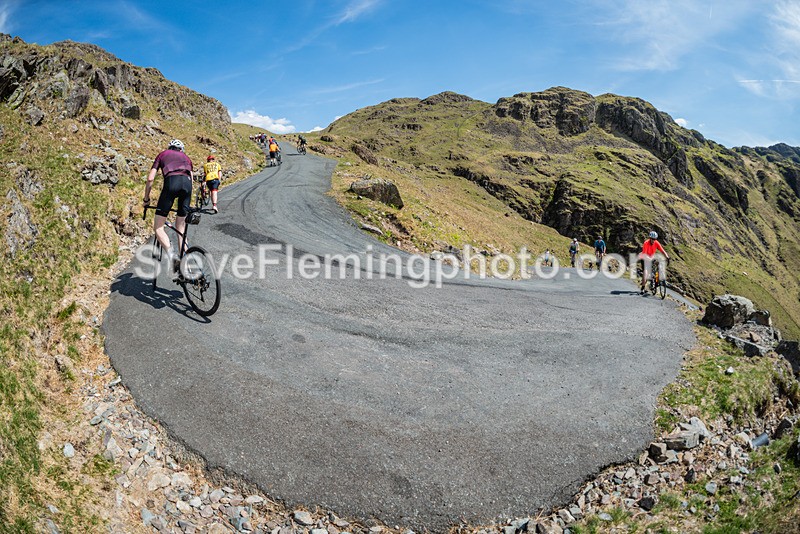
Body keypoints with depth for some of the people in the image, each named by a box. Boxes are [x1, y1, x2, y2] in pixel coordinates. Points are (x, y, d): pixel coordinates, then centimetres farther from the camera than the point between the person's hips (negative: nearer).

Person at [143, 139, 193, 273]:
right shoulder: (186, 157, 34)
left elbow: (150, 179, 17)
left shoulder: (162, 155, 28)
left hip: (171, 181, -3)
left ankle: (170, 253, -23)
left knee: (158, 226, 2)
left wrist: (146, 199, 27)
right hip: (187, 182, 3)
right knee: (181, 227, 15)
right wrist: (187, 203, 37)